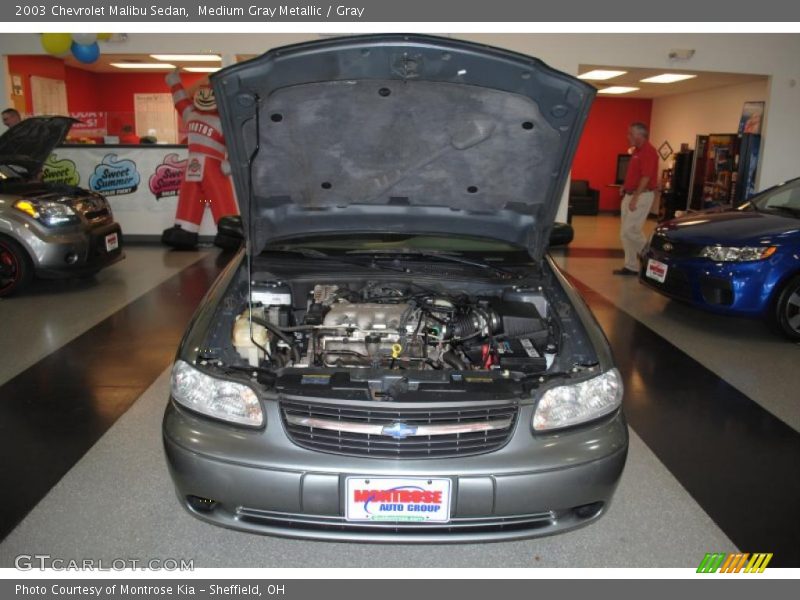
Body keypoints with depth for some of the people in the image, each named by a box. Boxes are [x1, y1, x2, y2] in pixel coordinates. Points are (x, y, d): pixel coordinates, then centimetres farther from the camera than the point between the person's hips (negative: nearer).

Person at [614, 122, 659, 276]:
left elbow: (646, 177, -21)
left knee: (631, 230, -12)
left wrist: (635, 198, -23)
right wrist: (625, 187, 11)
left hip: (642, 196, -10)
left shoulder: (648, 152, -15)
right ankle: (631, 266, 13)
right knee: (624, 233, 8)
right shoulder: (637, 150, 14)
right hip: (630, 194, 10)